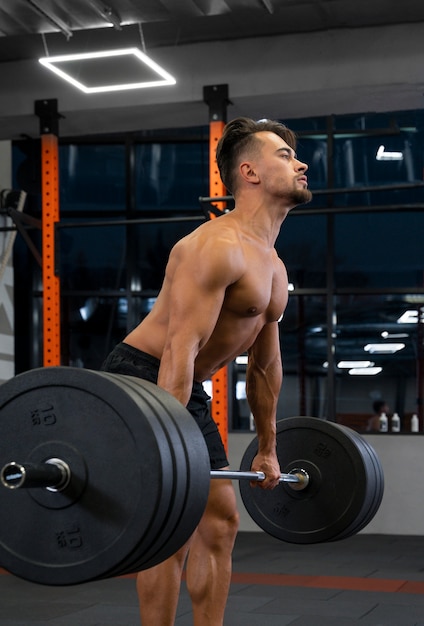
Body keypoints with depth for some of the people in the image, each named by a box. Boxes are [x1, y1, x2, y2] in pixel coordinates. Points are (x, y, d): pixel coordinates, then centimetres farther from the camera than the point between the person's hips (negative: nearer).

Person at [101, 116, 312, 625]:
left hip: (186, 392, 10)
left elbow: (264, 365, 18)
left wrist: (267, 449, 22)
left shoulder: (274, 270, 11)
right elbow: (180, 346, -28)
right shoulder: (218, 246, -20)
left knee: (219, 522, 10)